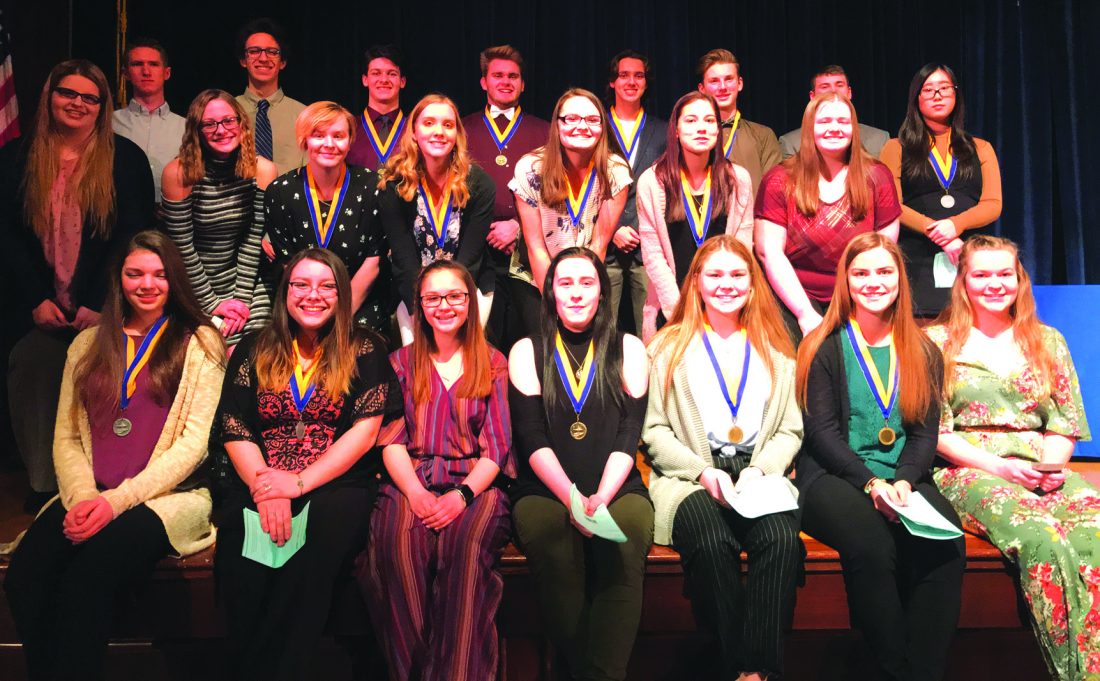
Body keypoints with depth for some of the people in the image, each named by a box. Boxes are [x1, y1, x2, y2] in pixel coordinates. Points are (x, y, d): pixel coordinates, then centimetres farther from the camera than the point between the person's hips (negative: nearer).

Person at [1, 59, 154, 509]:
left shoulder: (125, 159, 1)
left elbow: (135, 238, -4)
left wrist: (99, 303, -11)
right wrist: (37, 299, -4)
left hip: (102, 310, -2)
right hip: (40, 311, 3)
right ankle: (44, 484, 13)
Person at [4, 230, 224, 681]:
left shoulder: (200, 343, 4)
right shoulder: (88, 344, 19)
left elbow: (194, 442, -4)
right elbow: (66, 437, 12)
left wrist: (118, 500, -12)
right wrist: (81, 497, -8)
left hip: (168, 496, -4)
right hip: (90, 497, 4)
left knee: (87, 575, -30)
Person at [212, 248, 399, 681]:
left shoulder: (364, 350, 9)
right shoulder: (255, 349, 16)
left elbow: (365, 430, -1)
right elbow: (235, 429, 7)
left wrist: (299, 483, -12)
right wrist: (265, 489, -12)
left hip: (336, 486, -1)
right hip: (258, 487, 2)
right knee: (241, 562, -31)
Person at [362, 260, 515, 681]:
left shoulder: (492, 363, 14)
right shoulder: (401, 362, 18)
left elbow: (496, 445, 5)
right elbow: (392, 440, 7)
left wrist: (462, 494, -15)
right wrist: (416, 492, -13)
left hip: (476, 484, -1)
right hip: (411, 482, 1)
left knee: (466, 543, -35)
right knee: (397, 541, -33)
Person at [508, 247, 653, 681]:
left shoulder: (628, 349, 12)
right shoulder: (527, 352, 10)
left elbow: (629, 435, 2)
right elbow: (532, 437, 0)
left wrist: (601, 498, -15)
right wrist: (572, 498, -17)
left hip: (616, 487, 1)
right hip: (545, 490, 0)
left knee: (626, 538, -33)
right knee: (550, 543, -33)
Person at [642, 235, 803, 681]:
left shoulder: (775, 349, 19)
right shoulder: (670, 348, 12)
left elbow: (790, 430, 13)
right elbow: (654, 431, 4)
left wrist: (760, 468, -6)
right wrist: (704, 472, -10)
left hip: (760, 475, 2)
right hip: (691, 477, -2)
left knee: (782, 539, -32)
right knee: (712, 544, -34)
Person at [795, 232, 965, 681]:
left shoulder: (924, 353, 16)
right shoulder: (824, 347, 6)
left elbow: (925, 432, 9)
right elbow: (822, 430, -2)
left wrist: (904, 481, -11)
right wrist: (871, 482, -16)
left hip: (903, 479, 3)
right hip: (834, 476, -3)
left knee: (946, 543, -29)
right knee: (871, 546, -33)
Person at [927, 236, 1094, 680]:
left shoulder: (1048, 342, 19)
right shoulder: (938, 342, 7)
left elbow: (1066, 424, 17)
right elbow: (934, 431, 1)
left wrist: (1053, 464, -4)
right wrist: (998, 466, -11)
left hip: (1045, 472, 4)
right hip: (971, 471, -3)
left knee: (1094, 532, -30)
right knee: (1041, 540, -34)